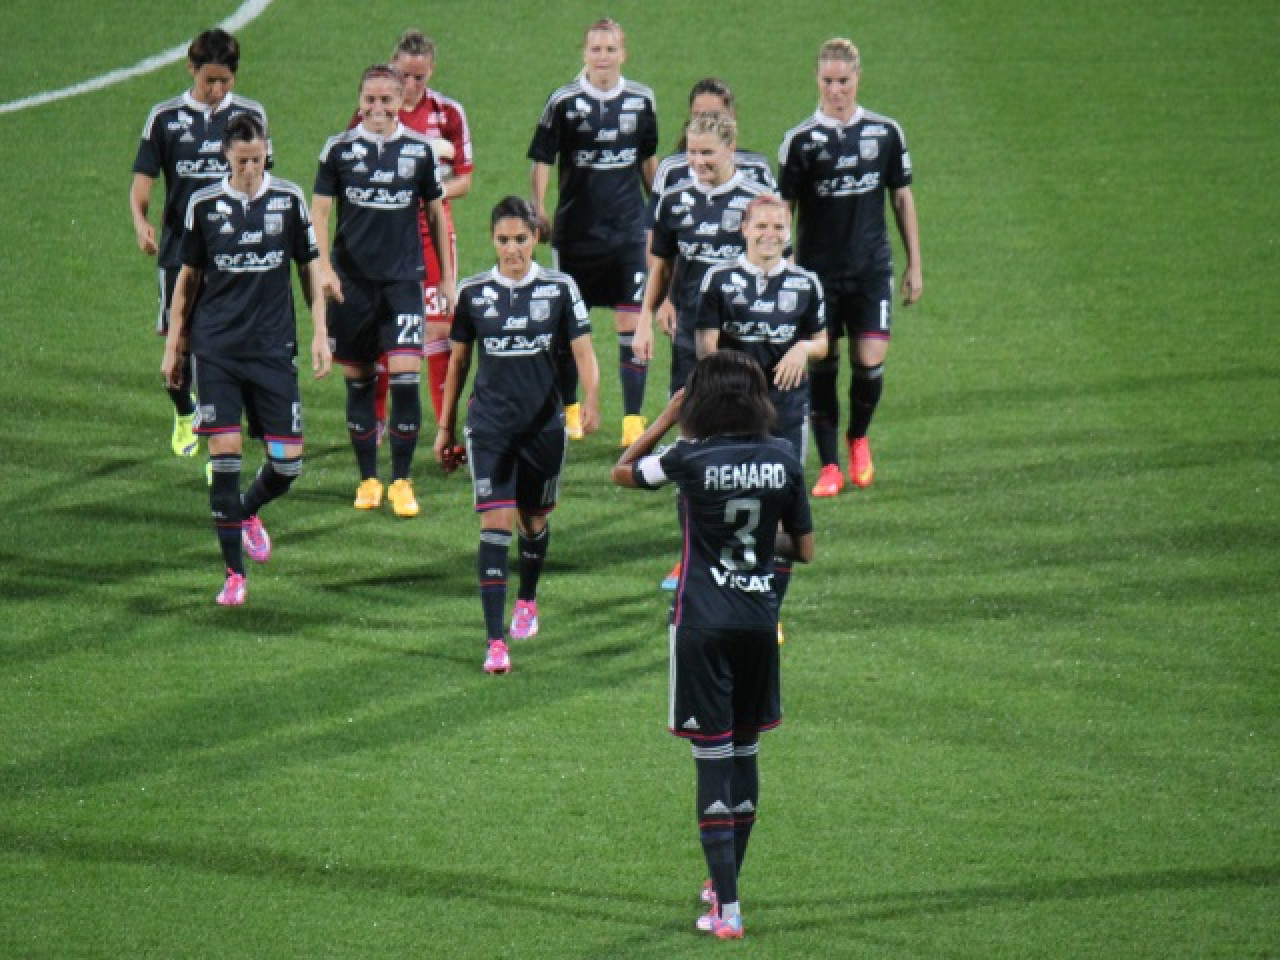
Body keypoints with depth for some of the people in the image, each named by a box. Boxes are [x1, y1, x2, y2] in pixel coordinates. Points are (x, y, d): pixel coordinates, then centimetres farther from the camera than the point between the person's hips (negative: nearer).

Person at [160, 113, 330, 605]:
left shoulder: (288, 199, 1)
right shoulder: (204, 204, 0)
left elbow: (310, 266, 10)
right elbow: (187, 277, 8)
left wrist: (319, 332, 4)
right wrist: (172, 346, 8)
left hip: (274, 347, 1)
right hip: (216, 348, -1)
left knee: (288, 461, -2)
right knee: (224, 450, -9)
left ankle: (248, 511, 33)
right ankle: (234, 573, 1)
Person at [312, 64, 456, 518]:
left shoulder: (419, 149, 4)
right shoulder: (339, 149, 1)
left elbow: (436, 211, 13)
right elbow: (319, 211, 1)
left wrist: (446, 275, 14)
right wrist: (324, 267, -11)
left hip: (404, 278, 0)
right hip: (352, 280, 0)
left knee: (406, 374, -11)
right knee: (358, 379, 6)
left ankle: (401, 481, -1)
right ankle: (368, 479, 18)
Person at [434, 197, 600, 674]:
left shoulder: (560, 288, -2)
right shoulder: (474, 292, 1)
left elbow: (583, 351, -6)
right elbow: (458, 361, 10)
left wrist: (591, 400, -25)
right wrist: (445, 427, 13)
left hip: (544, 424, 1)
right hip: (489, 425, -1)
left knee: (534, 519, 16)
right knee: (496, 522, -12)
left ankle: (527, 600, 46)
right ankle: (495, 642, -15)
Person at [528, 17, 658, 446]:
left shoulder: (641, 100, 4)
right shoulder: (563, 101, -4)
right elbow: (542, 161, -1)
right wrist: (537, 214, -8)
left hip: (629, 229, 1)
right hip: (575, 230, -1)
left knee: (632, 322, -4)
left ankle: (633, 418, -1)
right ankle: (568, 409, 24)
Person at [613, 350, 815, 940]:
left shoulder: (691, 459, -11)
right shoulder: (783, 459, -1)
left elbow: (622, 472, 7)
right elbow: (804, 550, 4)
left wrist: (667, 419, 12)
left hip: (702, 623, -4)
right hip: (759, 618, 4)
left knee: (713, 758, -3)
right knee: (745, 749, 18)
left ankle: (727, 911, -6)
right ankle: (725, 884, 32)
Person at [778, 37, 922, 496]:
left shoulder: (885, 132, 2)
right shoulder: (800, 140, -3)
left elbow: (902, 198, 11)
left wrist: (914, 265, 10)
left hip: (872, 269, 1)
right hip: (818, 270, -1)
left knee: (870, 360, -8)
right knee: (821, 367, 0)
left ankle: (858, 438, 21)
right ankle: (829, 466, 10)